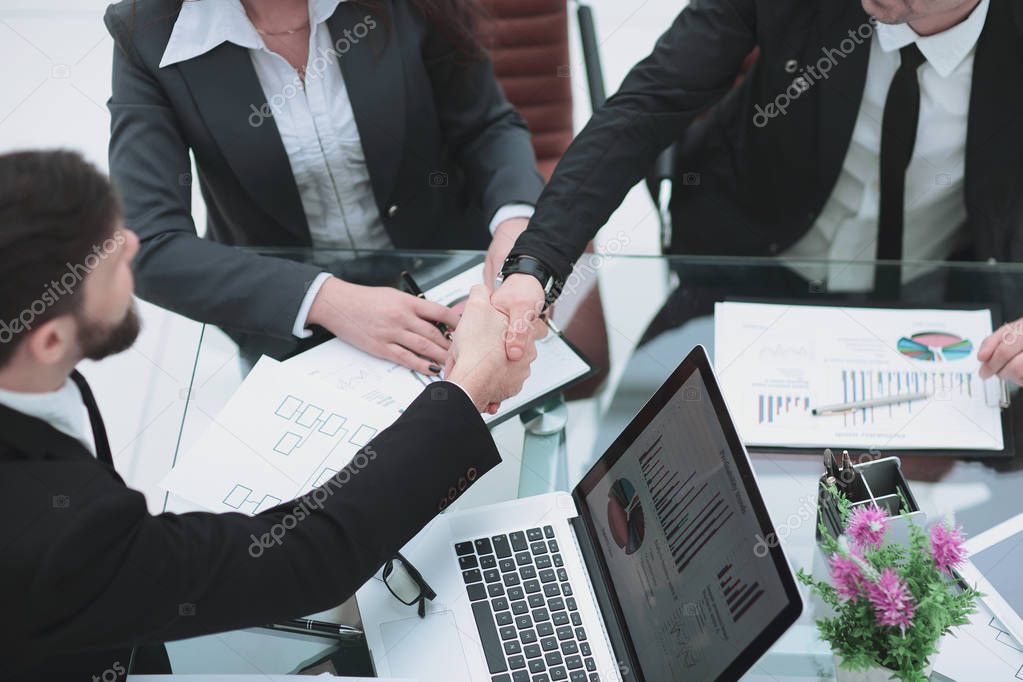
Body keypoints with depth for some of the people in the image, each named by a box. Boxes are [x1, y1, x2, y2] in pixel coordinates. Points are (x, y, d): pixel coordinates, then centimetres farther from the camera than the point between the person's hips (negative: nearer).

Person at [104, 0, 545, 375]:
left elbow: (487, 126, 0)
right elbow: (149, 248, -21)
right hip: (287, 329, 0)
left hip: (446, 294, 1)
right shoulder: (147, 36, -15)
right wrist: (325, 301, -32)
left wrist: (515, 222, -22)